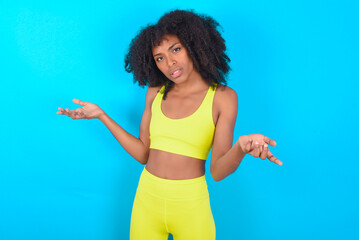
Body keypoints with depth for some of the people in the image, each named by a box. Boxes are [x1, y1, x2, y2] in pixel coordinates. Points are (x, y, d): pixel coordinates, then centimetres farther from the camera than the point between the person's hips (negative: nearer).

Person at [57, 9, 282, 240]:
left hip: (190, 204, -3)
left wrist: (241, 147, -33)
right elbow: (143, 154, 3)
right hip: (146, 198, 3)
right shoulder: (155, 93, 3)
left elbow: (218, 171, -11)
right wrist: (102, 115, 1)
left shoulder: (222, 97, -9)